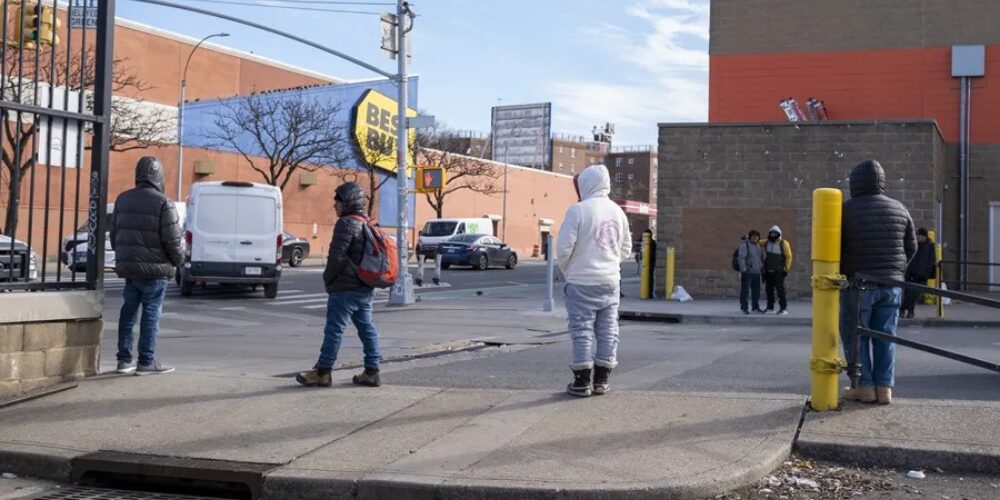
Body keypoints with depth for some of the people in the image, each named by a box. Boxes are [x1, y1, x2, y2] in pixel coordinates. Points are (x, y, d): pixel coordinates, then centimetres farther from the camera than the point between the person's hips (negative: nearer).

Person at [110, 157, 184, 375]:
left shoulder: (122, 200, 10)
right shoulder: (163, 203, -13)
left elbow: (114, 233, 16)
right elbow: (172, 240, -14)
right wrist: (178, 260, 4)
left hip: (128, 266, 6)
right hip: (155, 269, -6)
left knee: (129, 311, 12)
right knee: (151, 313, -1)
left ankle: (124, 360, 15)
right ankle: (146, 361, 1)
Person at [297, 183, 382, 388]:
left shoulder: (346, 223, -13)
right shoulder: (367, 224, 16)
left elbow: (337, 256, -18)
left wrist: (328, 278, -4)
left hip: (345, 288, -9)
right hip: (365, 288, 9)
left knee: (334, 329, -4)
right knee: (367, 328, 9)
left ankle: (322, 372, 1)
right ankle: (371, 372, 10)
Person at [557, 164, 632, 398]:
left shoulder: (578, 210, -12)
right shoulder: (617, 211, 8)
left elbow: (564, 248, -13)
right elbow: (626, 250, 15)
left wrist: (567, 271, 4)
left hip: (582, 281, -5)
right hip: (611, 281, 5)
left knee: (582, 330, 0)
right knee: (608, 330, 10)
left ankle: (582, 382, 3)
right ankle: (602, 380, 14)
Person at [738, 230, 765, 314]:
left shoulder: (758, 245, 15)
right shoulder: (745, 245, -8)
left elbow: (761, 259, 22)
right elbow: (741, 258, -15)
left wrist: (763, 269, 17)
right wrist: (743, 270, -20)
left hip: (756, 272, 7)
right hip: (747, 272, -7)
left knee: (756, 291, 11)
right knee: (745, 290, -4)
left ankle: (756, 307, 20)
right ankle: (744, 308, 2)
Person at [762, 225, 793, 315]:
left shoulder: (783, 243, -6)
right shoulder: (766, 243, 7)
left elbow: (789, 257, -5)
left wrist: (786, 269, -10)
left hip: (778, 271, -5)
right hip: (768, 271, 5)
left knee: (780, 289, -9)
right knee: (769, 289, 8)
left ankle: (784, 308, -7)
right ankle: (770, 307, 17)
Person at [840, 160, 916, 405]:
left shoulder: (847, 209, -8)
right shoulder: (899, 209, 6)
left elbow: (835, 247, -5)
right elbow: (911, 247, 11)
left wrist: (839, 274, 11)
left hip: (859, 284, -4)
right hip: (891, 285, 4)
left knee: (856, 336, 5)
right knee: (885, 336, 8)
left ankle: (865, 386, 3)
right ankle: (885, 387, 7)